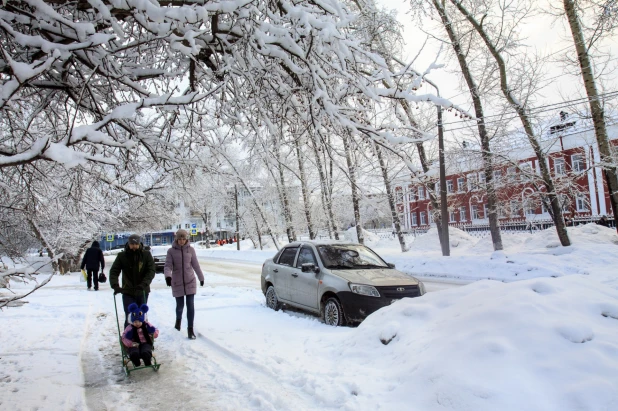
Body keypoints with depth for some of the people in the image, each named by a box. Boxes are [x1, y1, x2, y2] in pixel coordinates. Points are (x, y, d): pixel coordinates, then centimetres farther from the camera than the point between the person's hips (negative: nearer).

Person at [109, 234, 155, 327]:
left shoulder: (146, 254, -4)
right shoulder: (122, 255, -3)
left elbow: (151, 271, -10)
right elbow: (114, 271, -5)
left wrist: (144, 284, -26)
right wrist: (115, 285, -22)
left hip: (142, 292, 1)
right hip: (128, 292, -1)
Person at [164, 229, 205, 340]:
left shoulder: (190, 249, -2)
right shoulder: (171, 251, -5)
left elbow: (195, 265, 8)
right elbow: (168, 266, -12)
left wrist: (201, 277, 16)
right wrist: (167, 276, -32)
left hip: (190, 281, 0)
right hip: (177, 283, 0)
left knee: (190, 305, -4)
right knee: (180, 305, 8)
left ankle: (190, 329, 6)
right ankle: (178, 319, 42)